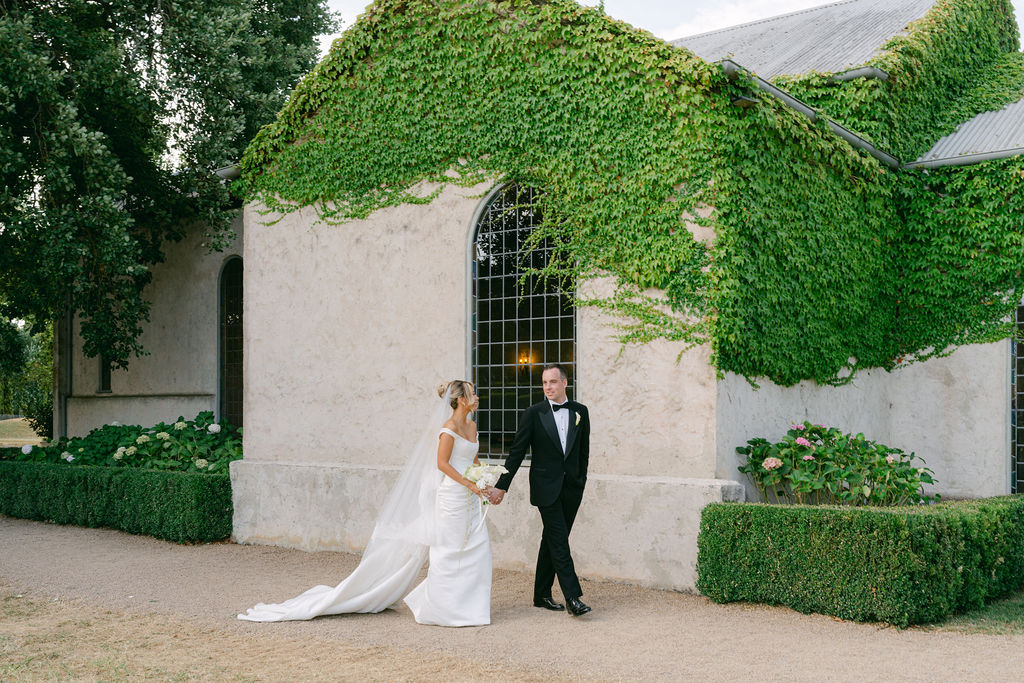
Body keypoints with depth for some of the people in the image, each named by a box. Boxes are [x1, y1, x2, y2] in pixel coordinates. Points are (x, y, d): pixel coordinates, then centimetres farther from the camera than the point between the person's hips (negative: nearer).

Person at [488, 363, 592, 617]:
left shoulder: (580, 411, 6)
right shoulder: (533, 413, -4)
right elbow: (517, 452, -4)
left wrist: (581, 480, 13)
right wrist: (501, 486, -6)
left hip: (571, 488, 4)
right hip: (546, 488, -4)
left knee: (552, 540, 11)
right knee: (559, 541, -9)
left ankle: (542, 595, 20)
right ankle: (572, 597, -9)